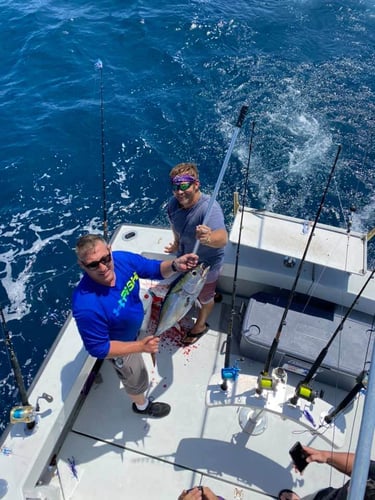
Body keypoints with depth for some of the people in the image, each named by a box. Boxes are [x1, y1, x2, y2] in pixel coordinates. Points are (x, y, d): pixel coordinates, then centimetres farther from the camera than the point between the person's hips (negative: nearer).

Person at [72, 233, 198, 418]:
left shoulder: (123, 259, -30)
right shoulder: (86, 307, -45)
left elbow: (156, 269, -14)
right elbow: (99, 349, -30)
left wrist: (174, 265, -35)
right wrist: (140, 346, -34)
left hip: (135, 325, 5)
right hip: (120, 345, -5)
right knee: (137, 379, 24)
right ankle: (142, 405, 59)